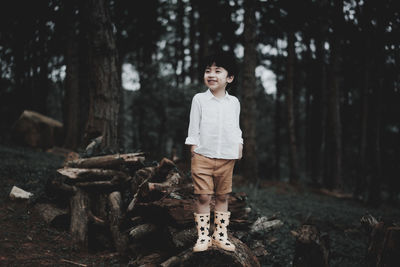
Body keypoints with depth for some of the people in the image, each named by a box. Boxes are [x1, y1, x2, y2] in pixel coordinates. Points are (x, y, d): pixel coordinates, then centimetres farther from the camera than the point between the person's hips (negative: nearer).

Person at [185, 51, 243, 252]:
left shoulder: (234, 102, 9)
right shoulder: (199, 99, 1)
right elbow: (193, 128, 2)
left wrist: (239, 148, 9)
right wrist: (194, 151, -2)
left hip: (227, 158, 3)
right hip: (203, 156, -2)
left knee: (222, 197, 9)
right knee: (203, 197, -3)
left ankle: (220, 235, 18)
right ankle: (203, 236, 6)